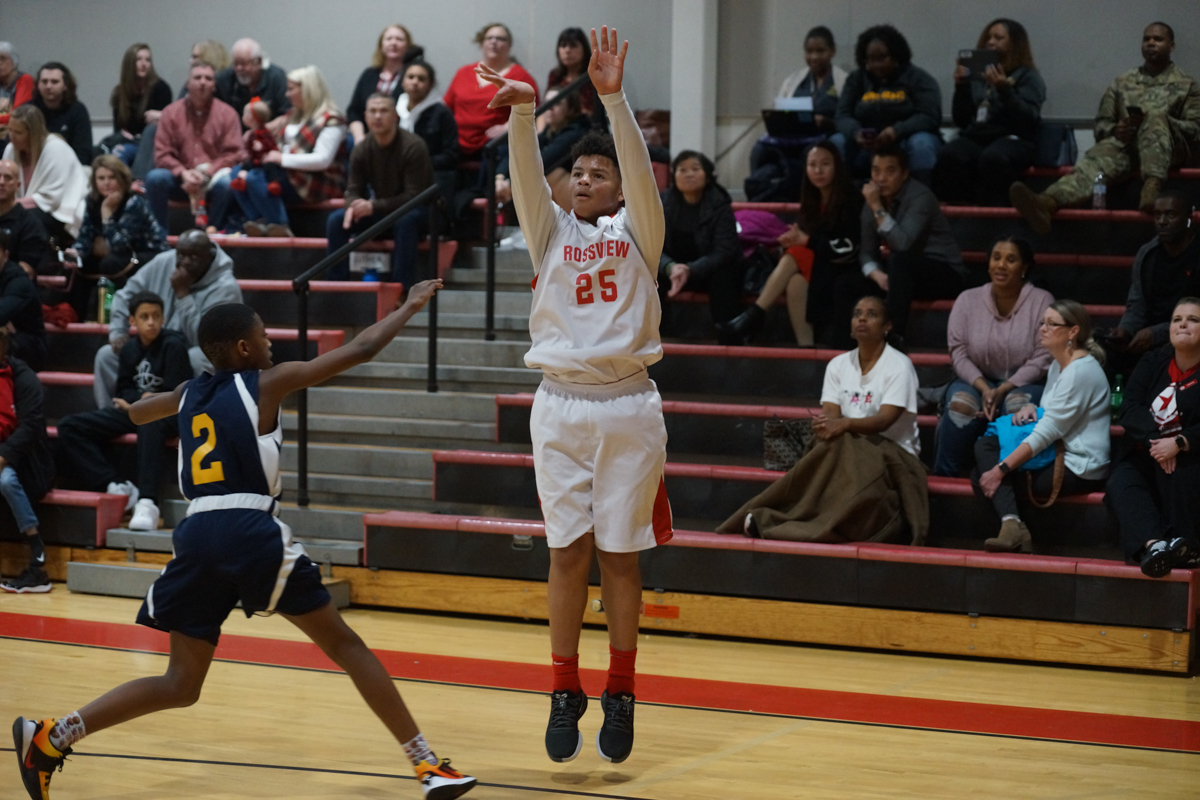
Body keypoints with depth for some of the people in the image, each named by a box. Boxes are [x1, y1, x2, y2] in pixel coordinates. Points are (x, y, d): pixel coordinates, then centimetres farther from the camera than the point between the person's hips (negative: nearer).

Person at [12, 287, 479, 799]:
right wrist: (410, 307, 19)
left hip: (196, 536, 5)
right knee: (344, 645, 5)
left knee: (181, 685, 11)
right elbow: (361, 349, 6)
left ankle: (52, 735, -3)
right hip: (251, 531, -5)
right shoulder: (268, 383, 5)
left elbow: (133, 413, 42)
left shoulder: (189, 394, 19)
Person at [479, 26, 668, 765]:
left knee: (620, 556, 2)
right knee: (568, 553, 2)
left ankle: (621, 694, 12)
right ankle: (566, 692, 9)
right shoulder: (552, 233, 10)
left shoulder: (637, 233, 6)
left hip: (628, 406, -1)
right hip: (561, 405, 1)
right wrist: (524, 112, -25)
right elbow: (527, 178, -7)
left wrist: (614, 97, -25)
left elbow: (642, 170, -10)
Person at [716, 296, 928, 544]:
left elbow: (885, 419, -18)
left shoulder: (899, 366, -4)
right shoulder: (839, 365, 11)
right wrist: (824, 424, -26)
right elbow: (831, 413, 0)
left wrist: (845, 424, -36)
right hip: (850, 448, 4)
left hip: (893, 452, -4)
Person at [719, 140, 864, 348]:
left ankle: (752, 318, -36)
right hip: (817, 269, 5)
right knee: (796, 282, -31)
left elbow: (850, 247, -12)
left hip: (846, 273, -5)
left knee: (795, 256, -30)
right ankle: (805, 346, -38)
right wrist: (795, 241, -13)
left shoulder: (852, 202, -4)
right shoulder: (812, 203, 14)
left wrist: (808, 241, -14)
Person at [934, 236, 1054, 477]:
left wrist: (1003, 390, -19)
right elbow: (958, 352, -2)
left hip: (1023, 384, -2)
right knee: (960, 403, -32)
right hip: (976, 381, 2)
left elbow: (1042, 360, -8)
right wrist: (984, 389, -18)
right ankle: (945, 475, -24)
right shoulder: (968, 300, 4)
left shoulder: (1042, 301, -4)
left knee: (1018, 403, -36)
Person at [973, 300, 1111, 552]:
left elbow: (1047, 433, -21)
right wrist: (1030, 408, 2)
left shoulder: (1080, 371, -17)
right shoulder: (1058, 365, 16)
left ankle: (1012, 524, -25)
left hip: (1080, 470, -10)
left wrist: (1001, 469, -21)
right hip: (1059, 456, 10)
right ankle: (1013, 526, -14)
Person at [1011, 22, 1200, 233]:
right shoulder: (1123, 83, 24)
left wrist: (1156, 121, -11)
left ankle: (1152, 186, -61)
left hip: (1170, 148, -1)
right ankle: (1047, 202, -67)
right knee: (1100, 154, -34)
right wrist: (1115, 130, -7)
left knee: (1155, 117, -35)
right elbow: (1102, 124, 18)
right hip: (1125, 143, 2)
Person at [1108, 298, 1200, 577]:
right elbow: (1130, 408, -2)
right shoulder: (1153, 363, 11)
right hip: (1143, 456, 3)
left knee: (1175, 474, -36)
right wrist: (1154, 440, -21)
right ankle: (1152, 544, -50)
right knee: (1121, 481, -27)